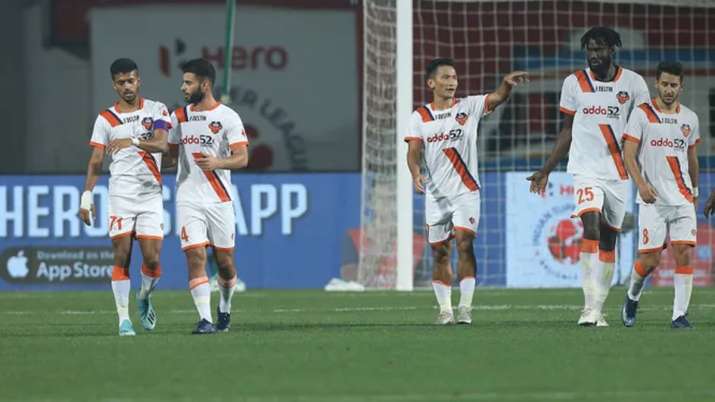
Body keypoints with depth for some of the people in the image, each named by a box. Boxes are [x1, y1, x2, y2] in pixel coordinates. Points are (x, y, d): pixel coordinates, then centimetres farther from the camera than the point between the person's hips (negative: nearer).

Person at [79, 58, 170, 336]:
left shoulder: (156, 110, 6)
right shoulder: (106, 119, 8)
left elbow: (162, 144, -11)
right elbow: (96, 162, 8)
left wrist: (133, 141, -27)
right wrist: (86, 196, -1)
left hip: (151, 194, 0)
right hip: (120, 195, 0)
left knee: (152, 258, -5)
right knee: (122, 257, -7)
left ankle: (145, 297, 24)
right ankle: (123, 318, -5)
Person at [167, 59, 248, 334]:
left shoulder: (228, 117, -3)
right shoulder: (178, 117, 11)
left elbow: (242, 158, -8)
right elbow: (171, 152, 21)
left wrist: (217, 163, -26)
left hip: (219, 200, -2)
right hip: (188, 200, 2)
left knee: (224, 260, 6)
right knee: (195, 257, -12)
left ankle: (224, 309, 32)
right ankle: (205, 319, -15)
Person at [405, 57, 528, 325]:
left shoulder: (468, 107, 2)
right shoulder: (420, 117, 4)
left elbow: (496, 98, -14)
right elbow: (414, 151, -4)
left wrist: (507, 83, -36)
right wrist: (416, 174, -25)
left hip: (465, 191, -2)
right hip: (436, 194, 2)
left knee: (465, 244, -15)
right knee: (439, 252, 6)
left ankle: (465, 307, -14)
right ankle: (444, 309, 16)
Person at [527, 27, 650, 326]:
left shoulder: (633, 83, 2)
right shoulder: (574, 84, 4)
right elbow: (567, 132, 12)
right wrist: (545, 171, 11)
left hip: (619, 173, 2)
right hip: (586, 169, -1)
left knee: (608, 239, 6)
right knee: (591, 226, -21)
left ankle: (598, 309, 14)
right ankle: (590, 306, -26)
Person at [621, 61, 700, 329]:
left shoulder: (690, 118, 12)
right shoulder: (642, 114, 0)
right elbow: (629, 155, -4)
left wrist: (694, 190, 28)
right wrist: (641, 184, -17)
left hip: (683, 199, 3)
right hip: (652, 198, -3)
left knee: (684, 254, -9)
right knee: (650, 258, -4)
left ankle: (680, 314, -6)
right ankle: (632, 297, 24)